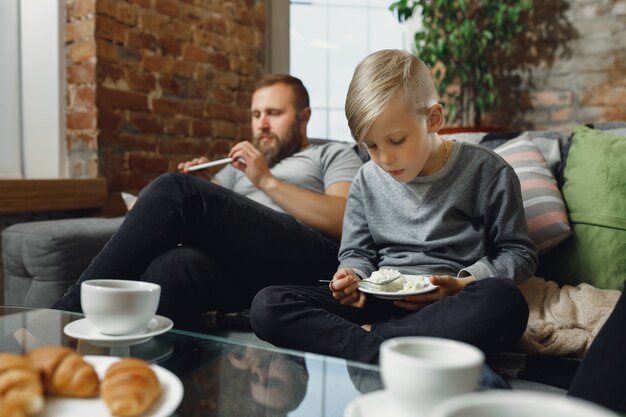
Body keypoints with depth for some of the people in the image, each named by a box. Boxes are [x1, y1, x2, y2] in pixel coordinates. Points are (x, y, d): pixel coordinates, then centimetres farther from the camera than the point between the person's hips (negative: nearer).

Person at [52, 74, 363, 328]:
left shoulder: (333, 155, 22)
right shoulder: (241, 164, 38)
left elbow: (345, 222, 2)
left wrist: (266, 180, -1)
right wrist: (193, 185, 5)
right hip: (241, 269, 4)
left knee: (176, 191, -22)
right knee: (171, 266, -34)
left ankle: (68, 312, -19)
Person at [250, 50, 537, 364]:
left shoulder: (485, 172, -1)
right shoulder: (367, 181, 9)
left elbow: (519, 253, 5)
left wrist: (464, 284, -13)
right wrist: (353, 276, -6)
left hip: (447, 303, -2)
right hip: (380, 300, 3)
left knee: (504, 302, -40)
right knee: (267, 305, -16)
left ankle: (365, 338, -29)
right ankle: (381, 352, -32)